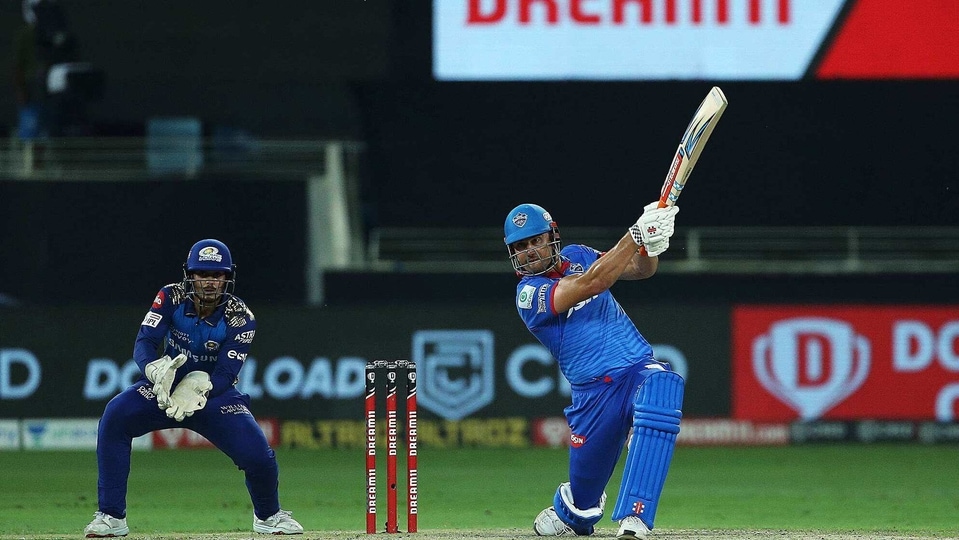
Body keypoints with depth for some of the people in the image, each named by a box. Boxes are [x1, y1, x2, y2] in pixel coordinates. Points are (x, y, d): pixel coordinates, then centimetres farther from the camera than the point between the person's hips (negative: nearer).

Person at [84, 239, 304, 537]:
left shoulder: (240, 318, -17)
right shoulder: (171, 298, -14)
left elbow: (225, 375, -23)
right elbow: (144, 343, -22)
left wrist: (197, 388, -43)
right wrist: (157, 370, -44)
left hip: (215, 393, -1)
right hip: (166, 387, 1)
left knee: (257, 453, -21)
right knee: (115, 416, -28)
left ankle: (268, 515, 16)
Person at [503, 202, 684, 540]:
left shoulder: (576, 257, 11)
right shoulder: (529, 294, -8)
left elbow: (642, 269, 7)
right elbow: (592, 284, -22)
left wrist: (651, 245, -17)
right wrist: (636, 235, -27)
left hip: (640, 367, 2)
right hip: (594, 393, -2)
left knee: (662, 384, -34)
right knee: (584, 488, 2)